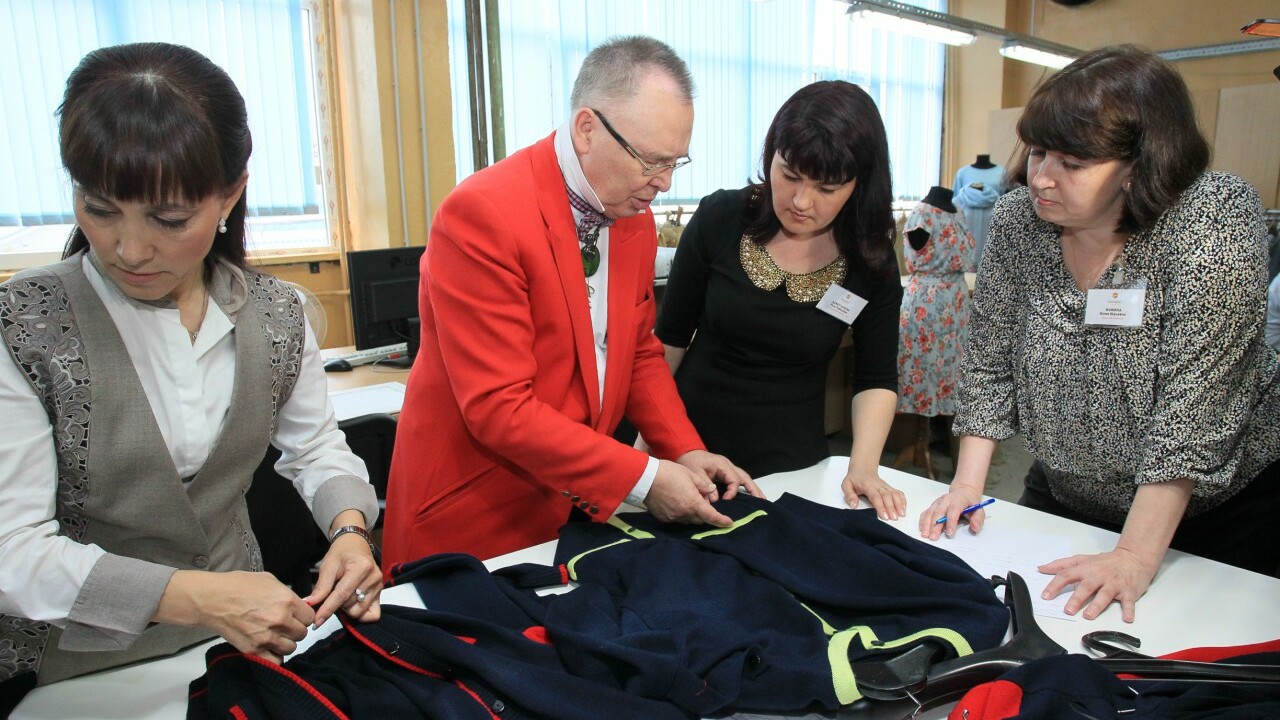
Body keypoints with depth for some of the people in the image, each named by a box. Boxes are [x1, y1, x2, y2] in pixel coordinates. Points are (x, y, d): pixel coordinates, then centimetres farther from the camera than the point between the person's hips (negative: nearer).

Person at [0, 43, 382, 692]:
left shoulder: (275, 313, -9)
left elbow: (315, 444, 1)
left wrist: (348, 528, -18)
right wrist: (193, 597, -33)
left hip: (239, 640, 4)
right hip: (73, 670, -3)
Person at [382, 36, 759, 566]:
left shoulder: (635, 218, 0)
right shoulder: (482, 214, -23)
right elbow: (497, 406, -25)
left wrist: (686, 451, -4)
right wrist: (642, 478, -23)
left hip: (582, 500, 7)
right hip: (473, 517, -6)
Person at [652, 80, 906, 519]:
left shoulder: (871, 261, -9)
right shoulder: (719, 218, -12)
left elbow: (876, 380, -1)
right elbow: (670, 337, -2)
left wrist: (864, 466, -16)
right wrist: (646, 435, 1)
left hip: (790, 466, 1)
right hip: (690, 445, 0)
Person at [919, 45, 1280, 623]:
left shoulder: (1215, 215, -23)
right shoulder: (1017, 219, -12)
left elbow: (1193, 402, -28)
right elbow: (989, 363, -6)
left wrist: (1135, 557, -32)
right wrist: (968, 483, -14)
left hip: (1217, 505, -3)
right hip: (1063, 496, 4)